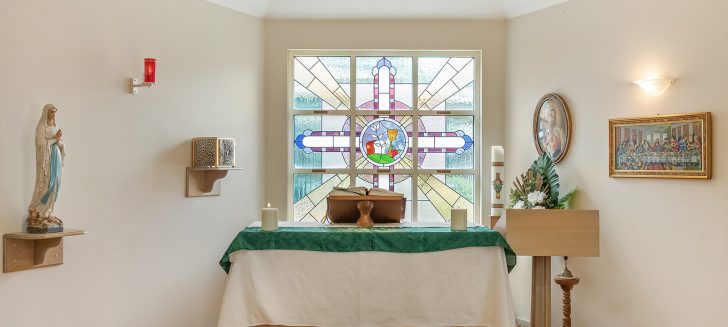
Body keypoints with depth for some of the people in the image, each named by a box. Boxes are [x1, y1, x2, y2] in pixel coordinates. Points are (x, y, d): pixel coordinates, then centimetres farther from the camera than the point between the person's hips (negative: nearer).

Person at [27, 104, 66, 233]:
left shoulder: (55, 127, 17)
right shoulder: (41, 126, -4)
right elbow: (40, 143, -15)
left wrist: (59, 141, -5)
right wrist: (55, 138, -11)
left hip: (56, 158, 7)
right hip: (46, 159, -7)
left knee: (53, 186, 4)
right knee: (45, 186, -10)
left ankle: (47, 214, 8)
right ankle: (37, 214, -5)